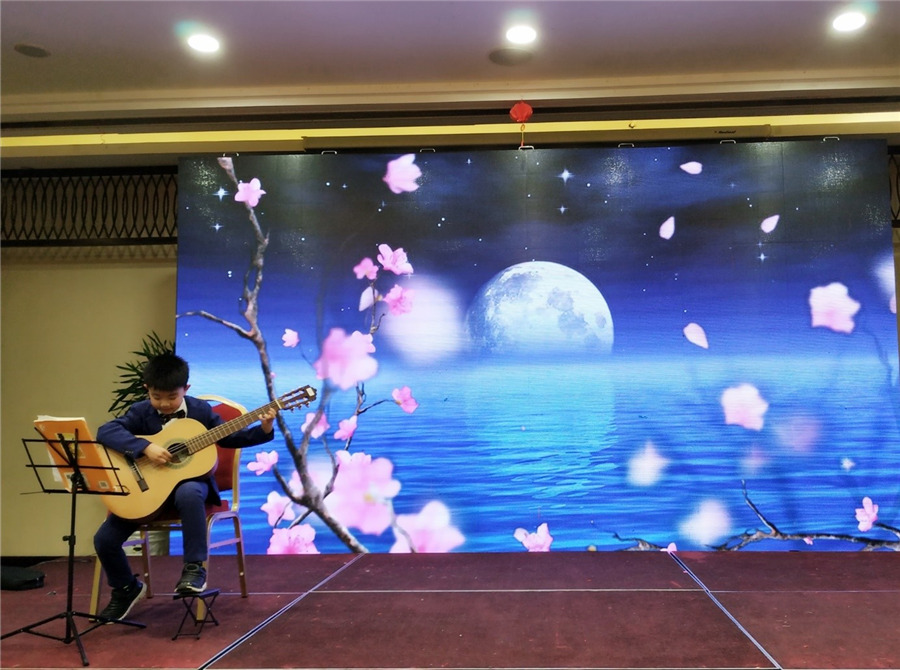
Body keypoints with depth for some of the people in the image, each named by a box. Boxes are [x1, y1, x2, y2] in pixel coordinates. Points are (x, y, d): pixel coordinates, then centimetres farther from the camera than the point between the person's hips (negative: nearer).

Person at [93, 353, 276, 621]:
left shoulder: (200, 410, -2)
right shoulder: (141, 412, -5)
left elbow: (231, 438, 4)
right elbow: (105, 431, -20)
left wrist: (264, 429, -12)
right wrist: (146, 448, -31)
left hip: (188, 480, -1)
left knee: (189, 494, -40)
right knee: (104, 539, -8)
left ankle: (195, 567, -22)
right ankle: (126, 588, 23)